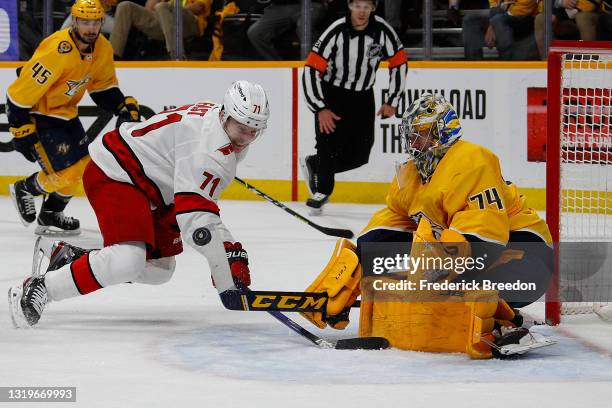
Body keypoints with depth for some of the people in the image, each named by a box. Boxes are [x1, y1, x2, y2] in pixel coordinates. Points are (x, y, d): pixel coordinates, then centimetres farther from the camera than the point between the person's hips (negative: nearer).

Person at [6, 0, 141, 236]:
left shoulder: (102, 49, -6)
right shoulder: (56, 52, -31)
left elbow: (103, 86, 12)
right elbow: (20, 93, -27)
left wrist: (124, 106, -4)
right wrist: (22, 132, -23)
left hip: (64, 112, 9)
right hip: (37, 114, -9)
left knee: (84, 165, 11)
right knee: (65, 174, -13)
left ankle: (50, 216, 29)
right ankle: (24, 190, 17)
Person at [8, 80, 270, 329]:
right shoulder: (208, 149, -29)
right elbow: (197, 220, -34)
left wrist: (231, 248, 10)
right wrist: (226, 282, -32)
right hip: (113, 176, -11)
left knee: (159, 270, 15)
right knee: (129, 260, -29)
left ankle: (71, 257, 27)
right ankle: (38, 289, -19)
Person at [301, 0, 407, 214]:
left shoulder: (382, 30, -14)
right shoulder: (336, 31, -23)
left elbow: (399, 63, 0)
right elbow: (311, 69, -21)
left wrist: (391, 102, 0)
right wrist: (320, 109, -24)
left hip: (362, 97, 4)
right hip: (331, 92, -3)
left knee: (359, 155, 1)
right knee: (330, 142, -18)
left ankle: (314, 164, 24)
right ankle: (321, 190, 1)